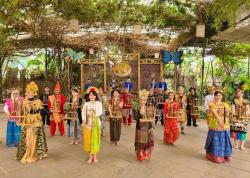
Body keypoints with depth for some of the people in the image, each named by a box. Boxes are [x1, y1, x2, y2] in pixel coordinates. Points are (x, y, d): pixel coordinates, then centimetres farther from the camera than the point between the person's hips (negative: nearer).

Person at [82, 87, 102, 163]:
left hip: (96, 122, -1)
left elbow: (100, 112, -7)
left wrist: (94, 113, -22)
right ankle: (90, 156, 15)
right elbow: (83, 113, -5)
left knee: (95, 138, 3)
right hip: (88, 122, 1)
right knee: (88, 139, 3)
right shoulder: (86, 104, 5)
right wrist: (84, 121, -17)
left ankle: (94, 156, 16)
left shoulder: (99, 103, 3)